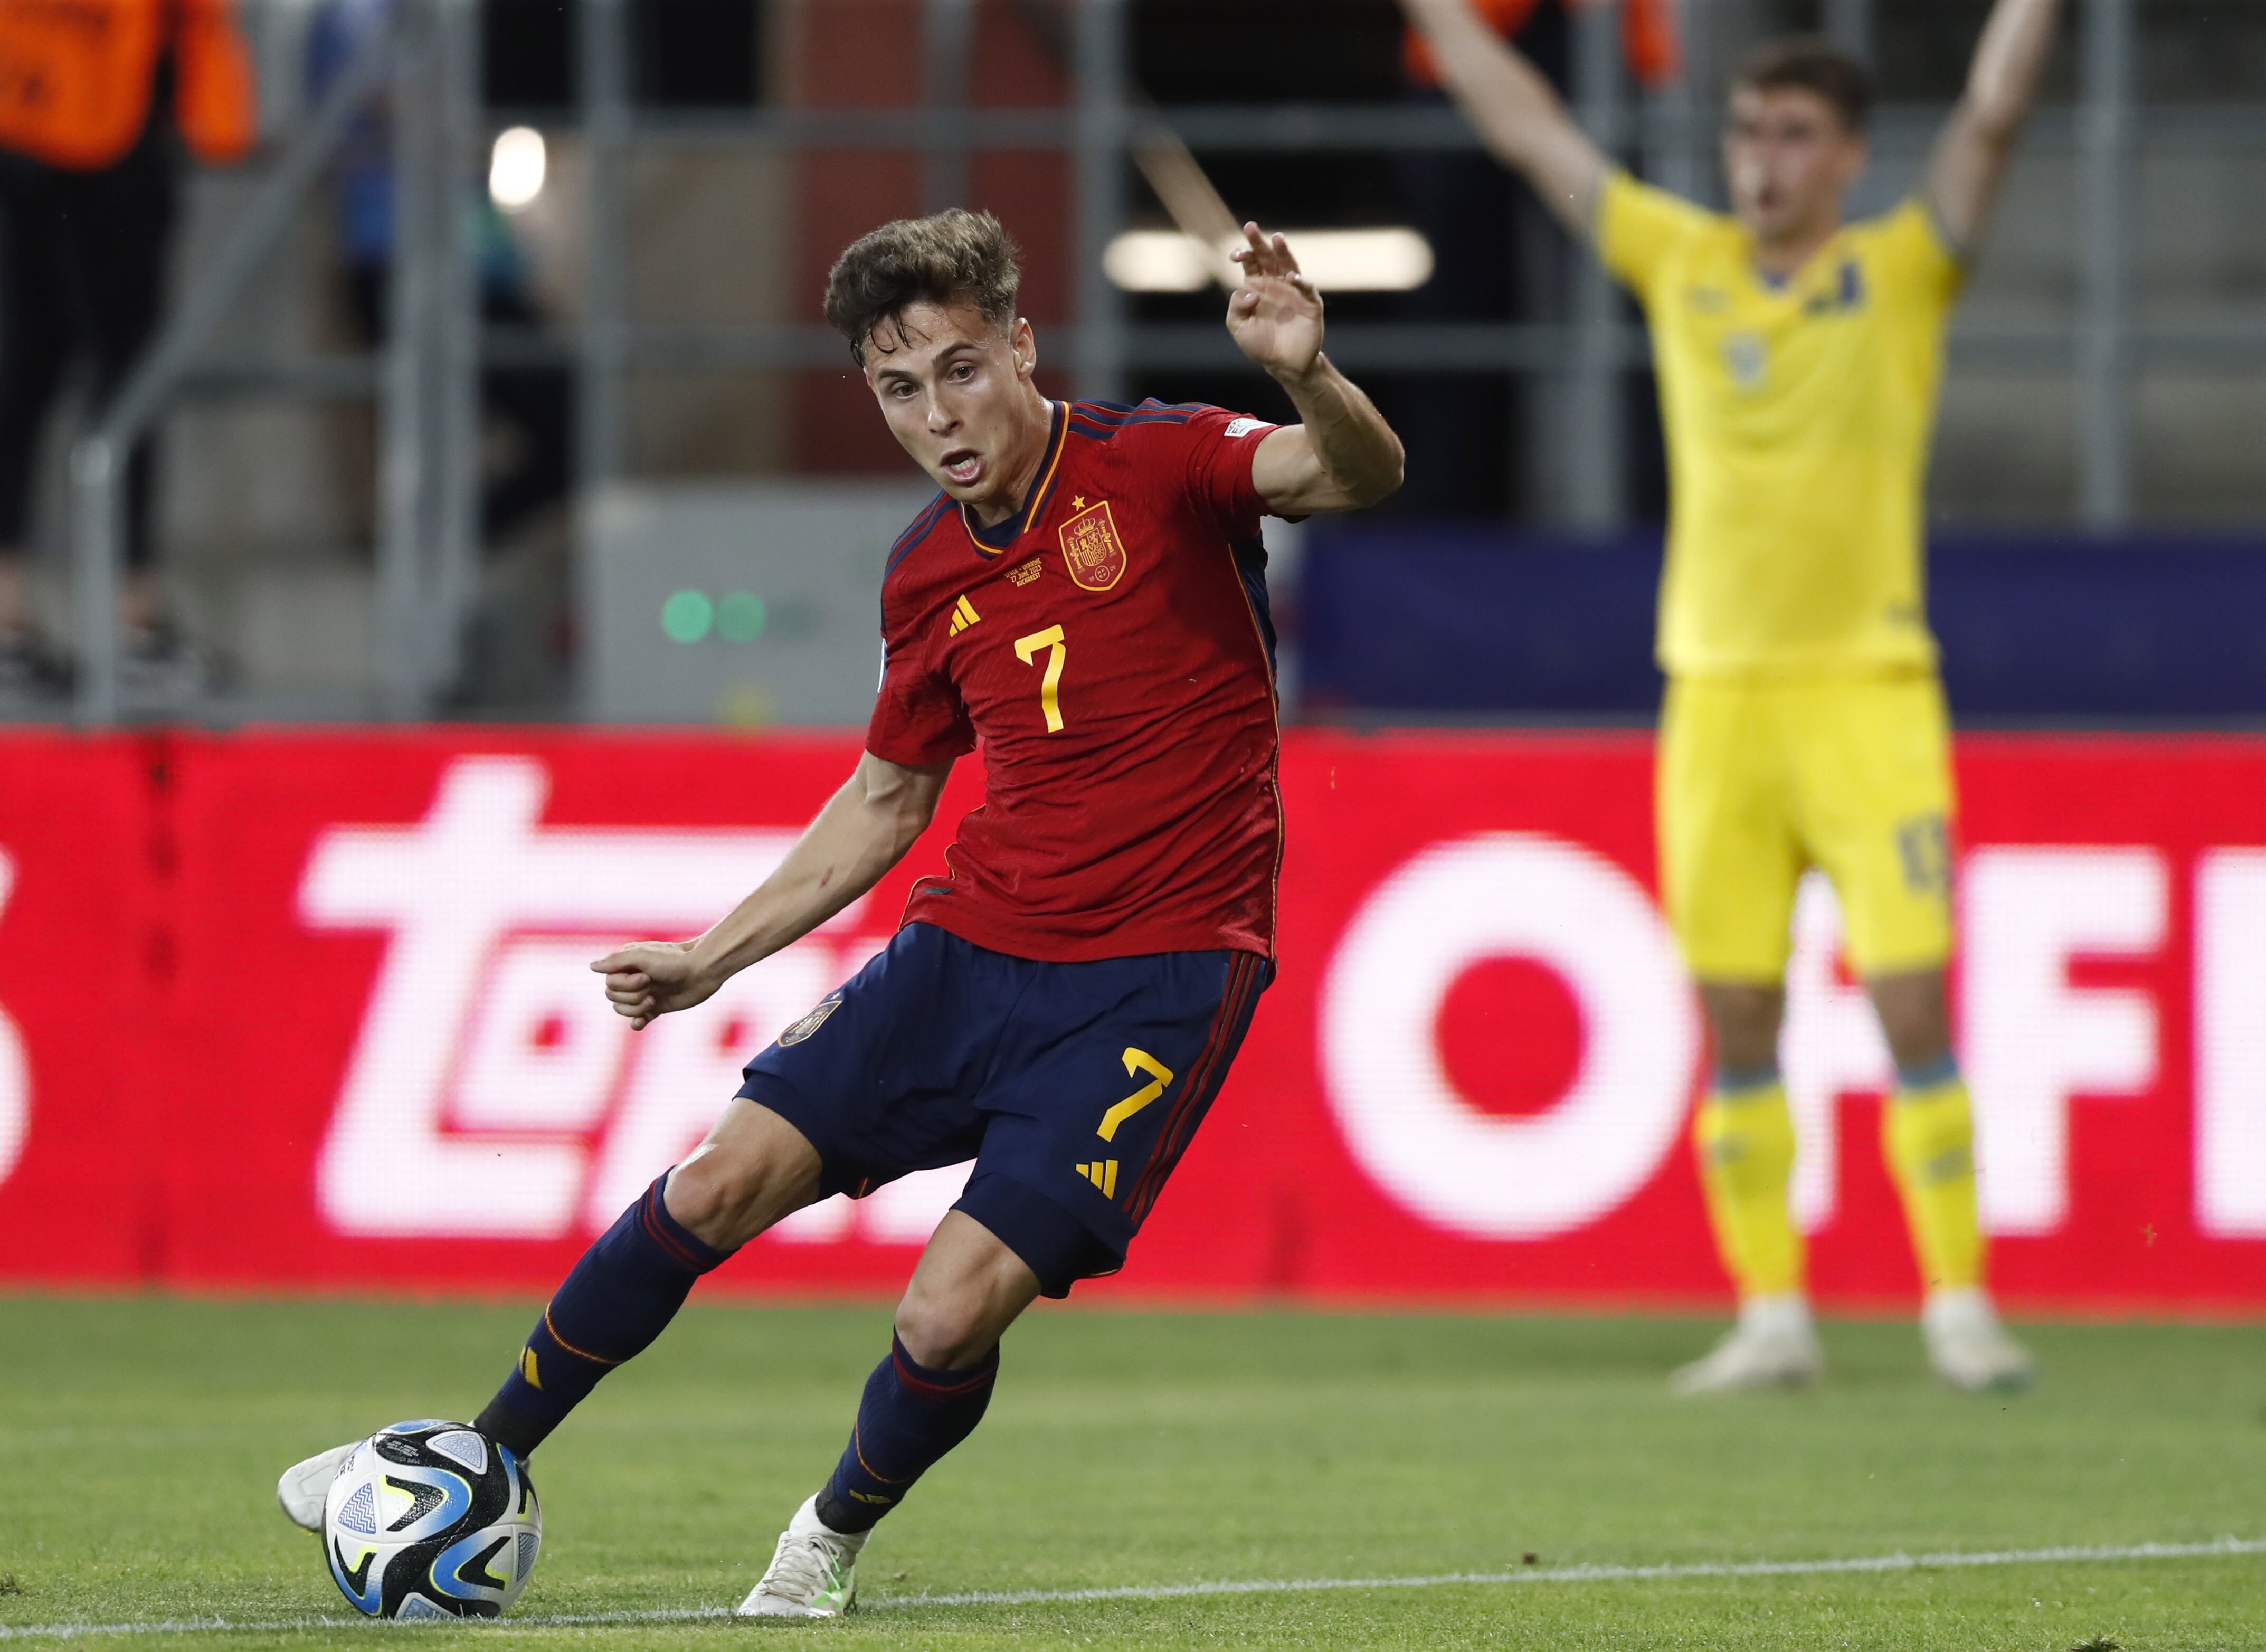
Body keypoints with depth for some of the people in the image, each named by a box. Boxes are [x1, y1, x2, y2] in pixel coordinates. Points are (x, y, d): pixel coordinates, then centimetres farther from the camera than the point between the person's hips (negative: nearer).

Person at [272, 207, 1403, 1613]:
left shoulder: (1156, 466, -10)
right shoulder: (931, 575, 8)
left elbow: (1361, 475, -27)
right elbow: (888, 799, 22)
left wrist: (1310, 377, -49)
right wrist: (716, 956, 19)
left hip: (1161, 972, -6)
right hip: (974, 943, 6)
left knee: (952, 1315, -15)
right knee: (716, 1188, -3)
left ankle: (840, 1535, 17)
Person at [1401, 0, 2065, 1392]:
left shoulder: (1903, 271, 2)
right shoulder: (1684, 266, 10)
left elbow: (1993, 116, -8)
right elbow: (1527, 127, 16)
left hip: (1868, 692, -3)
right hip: (1717, 692, 3)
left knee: (1913, 1005, -8)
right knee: (1736, 1026, 2)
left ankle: (1961, 1309, -2)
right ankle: (1774, 1318, 9)